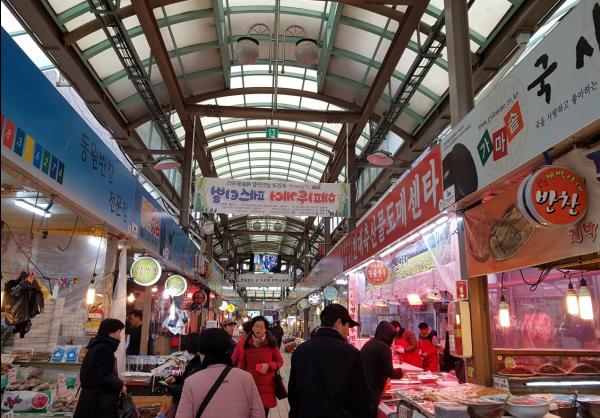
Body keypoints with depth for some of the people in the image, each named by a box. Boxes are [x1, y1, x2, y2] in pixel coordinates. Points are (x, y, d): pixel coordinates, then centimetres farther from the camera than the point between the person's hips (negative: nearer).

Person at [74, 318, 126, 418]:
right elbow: (105, 377, -22)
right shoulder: (104, 349, -17)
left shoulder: (96, 346, 14)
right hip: (100, 400, -10)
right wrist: (120, 385, -8)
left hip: (92, 397, 10)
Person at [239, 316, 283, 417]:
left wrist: (269, 365, -13)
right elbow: (242, 364, 11)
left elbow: (280, 362, 5)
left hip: (266, 385, -1)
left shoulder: (271, 343, -1)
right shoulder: (247, 344, 4)